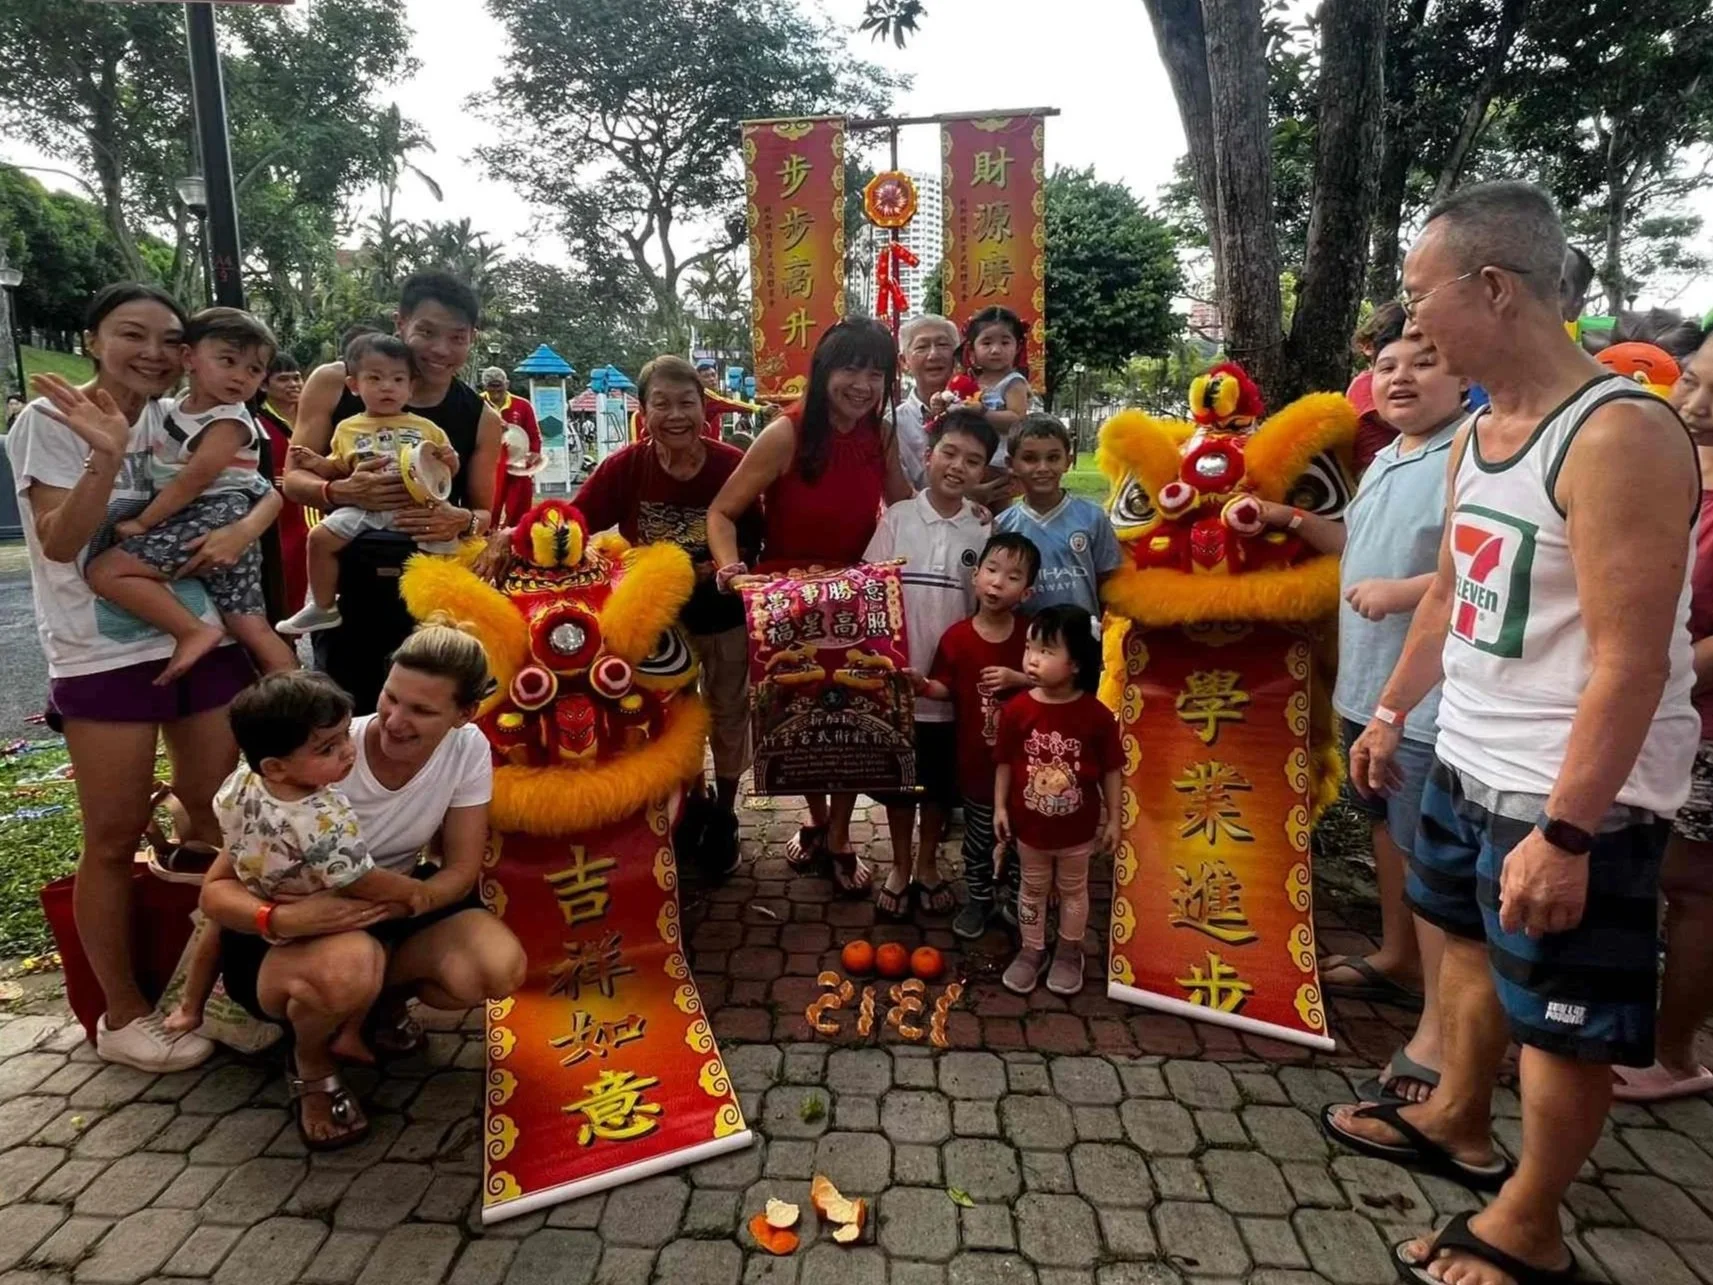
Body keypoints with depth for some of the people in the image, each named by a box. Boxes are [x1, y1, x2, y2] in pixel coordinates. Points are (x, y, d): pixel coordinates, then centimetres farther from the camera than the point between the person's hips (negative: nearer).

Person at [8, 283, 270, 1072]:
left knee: (216, 819, 10)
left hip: (203, 641, 5)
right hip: (104, 658, -4)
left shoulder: (182, 420, 7)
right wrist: (106, 455, -27)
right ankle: (122, 1016, 19)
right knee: (115, 839, 3)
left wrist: (243, 529, -16)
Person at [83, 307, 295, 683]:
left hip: (215, 520, -8)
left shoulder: (230, 422, -9)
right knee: (252, 628, 4)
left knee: (104, 570, -14)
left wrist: (143, 522, -8)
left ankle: (194, 630, -18)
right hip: (193, 522, 8)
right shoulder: (177, 409, 16)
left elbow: (194, 481, -13)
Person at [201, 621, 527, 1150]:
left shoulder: (469, 750, -17)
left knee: (500, 968, -24)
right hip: (292, 927, -3)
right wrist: (280, 920, -42)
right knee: (346, 971, -39)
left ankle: (386, 995, 9)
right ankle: (311, 1066, -2)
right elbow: (216, 890, -21)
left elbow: (462, 870, -11)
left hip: (394, 902, 4)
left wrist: (404, 902, -32)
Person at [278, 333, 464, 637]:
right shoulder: (348, 428, 16)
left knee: (446, 543, -19)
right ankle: (324, 608, 4)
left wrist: (448, 459, -7)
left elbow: (449, 473, 15)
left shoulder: (426, 428, 12)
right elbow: (337, 468, 25)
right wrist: (315, 462, 6)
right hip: (365, 506, 1)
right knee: (320, 537, -14)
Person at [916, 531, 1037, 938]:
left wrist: (1018, 678, -20)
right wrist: (924, 686, -24)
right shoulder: (957, 637, -10)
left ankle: (1018, 900, 35)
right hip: (976, 757, 0)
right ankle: (978, 899, 33)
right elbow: (946, 688, -4)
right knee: (978, 836, 16)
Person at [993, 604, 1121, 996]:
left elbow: (1111, 770, -9)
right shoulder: (1016, 709, -16)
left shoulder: (1097, 715, -20)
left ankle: (1069, 953, 42)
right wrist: (1000, 807, -1)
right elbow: (1005, 762, -4)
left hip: (1078, 828, -1)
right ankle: (1032, 950, 40)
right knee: (1033, 889, 20)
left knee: (1073, 890, 21)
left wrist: (1113, 819, -4)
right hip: (1029, 826, 1)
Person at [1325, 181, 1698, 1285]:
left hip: (1573, 795, -9)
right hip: (1468, 762, 9)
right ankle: (1458, 1124, 46)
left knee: (1564, 1018, 9)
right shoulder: (1477, 433, 6)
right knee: (1471, 942, 24)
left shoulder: (1620, 434, -21)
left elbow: (1632, 658, -24)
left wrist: (1567, 829, -26)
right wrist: (1392, 714, 20)